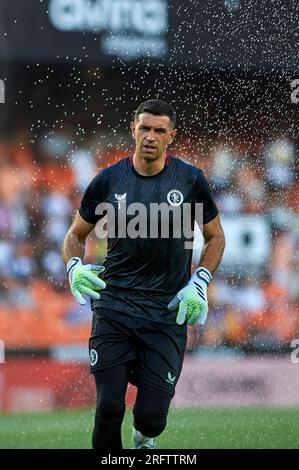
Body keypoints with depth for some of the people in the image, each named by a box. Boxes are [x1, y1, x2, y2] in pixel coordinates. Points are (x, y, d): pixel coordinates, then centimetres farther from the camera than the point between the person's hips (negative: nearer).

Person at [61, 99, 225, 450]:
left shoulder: (190, 180, 0)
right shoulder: (108, 180, 1)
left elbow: (215, 237, 12)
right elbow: (76, 235, 13)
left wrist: (200, 282, -3)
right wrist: (74, 266, -9)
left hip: (167, 311, 0)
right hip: (114, 304, 1)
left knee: (152, 416, -3)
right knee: (109, 408, -7)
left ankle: (143, 437, 34)